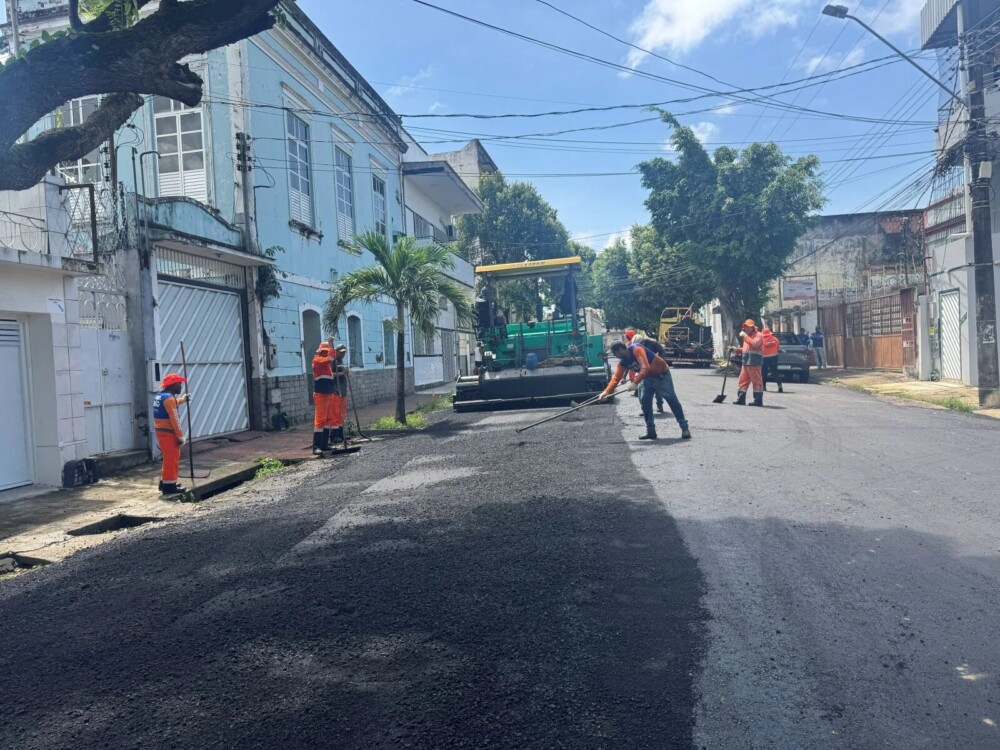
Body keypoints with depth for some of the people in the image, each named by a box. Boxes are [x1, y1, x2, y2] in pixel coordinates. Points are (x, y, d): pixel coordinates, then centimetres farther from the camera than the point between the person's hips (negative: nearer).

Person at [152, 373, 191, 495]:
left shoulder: (160, 396, 12)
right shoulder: (169, 398, -19)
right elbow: (174, 419, -22)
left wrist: (182, 399, 44)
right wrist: (181, 436, -19)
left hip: (161, 431, 10)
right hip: (168, 433, -10)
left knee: (168, 458, 20)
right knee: (172, 459, -3)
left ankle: (164, 482, 28)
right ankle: (170, 486, 0)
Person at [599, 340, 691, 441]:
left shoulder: (636, 349, -28)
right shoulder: (622, 362, -5)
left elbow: (645, 368, -37)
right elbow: (616, 377, -9)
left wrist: (635, 383, -41)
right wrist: (607, 391, -22)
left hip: (662, 374, -8)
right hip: (649, 377, 8)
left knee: (672, 400, -8)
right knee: (644, 402, -2)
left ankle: (685, 428, -1)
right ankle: (651, 431, 5)